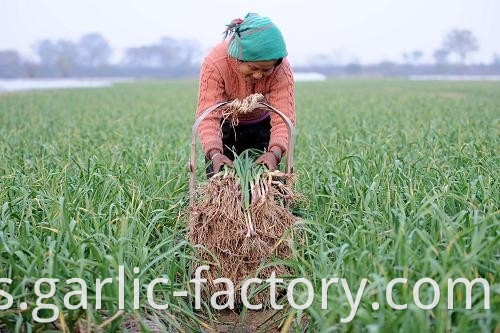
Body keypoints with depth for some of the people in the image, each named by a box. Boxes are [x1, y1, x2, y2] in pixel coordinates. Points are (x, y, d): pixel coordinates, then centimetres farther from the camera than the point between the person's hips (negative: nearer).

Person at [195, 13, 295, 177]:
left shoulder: (282, 69, -29)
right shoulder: (214, 64, -33)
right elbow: (208, 116, -38)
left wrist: (275, 152, -53)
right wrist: (214, 153, -54)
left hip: (261, 125, 1)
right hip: (225, 124, -1)